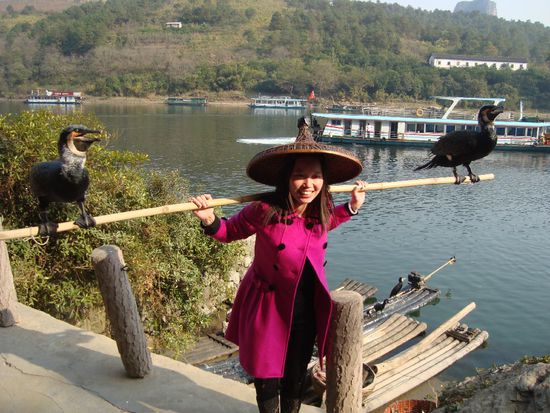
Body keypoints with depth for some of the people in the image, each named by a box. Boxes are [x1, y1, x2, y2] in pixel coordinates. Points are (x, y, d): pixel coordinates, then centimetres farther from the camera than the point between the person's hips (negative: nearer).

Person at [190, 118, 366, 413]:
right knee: (267, 377, 14)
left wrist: (352, 206, 8)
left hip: (306, 310, 4)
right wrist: (210, 221, -27)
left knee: (296, 377, 22)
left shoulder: (321, 211, -9)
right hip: (268, 309, -4)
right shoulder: (265, 210, -25)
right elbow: (230, 231, -8)